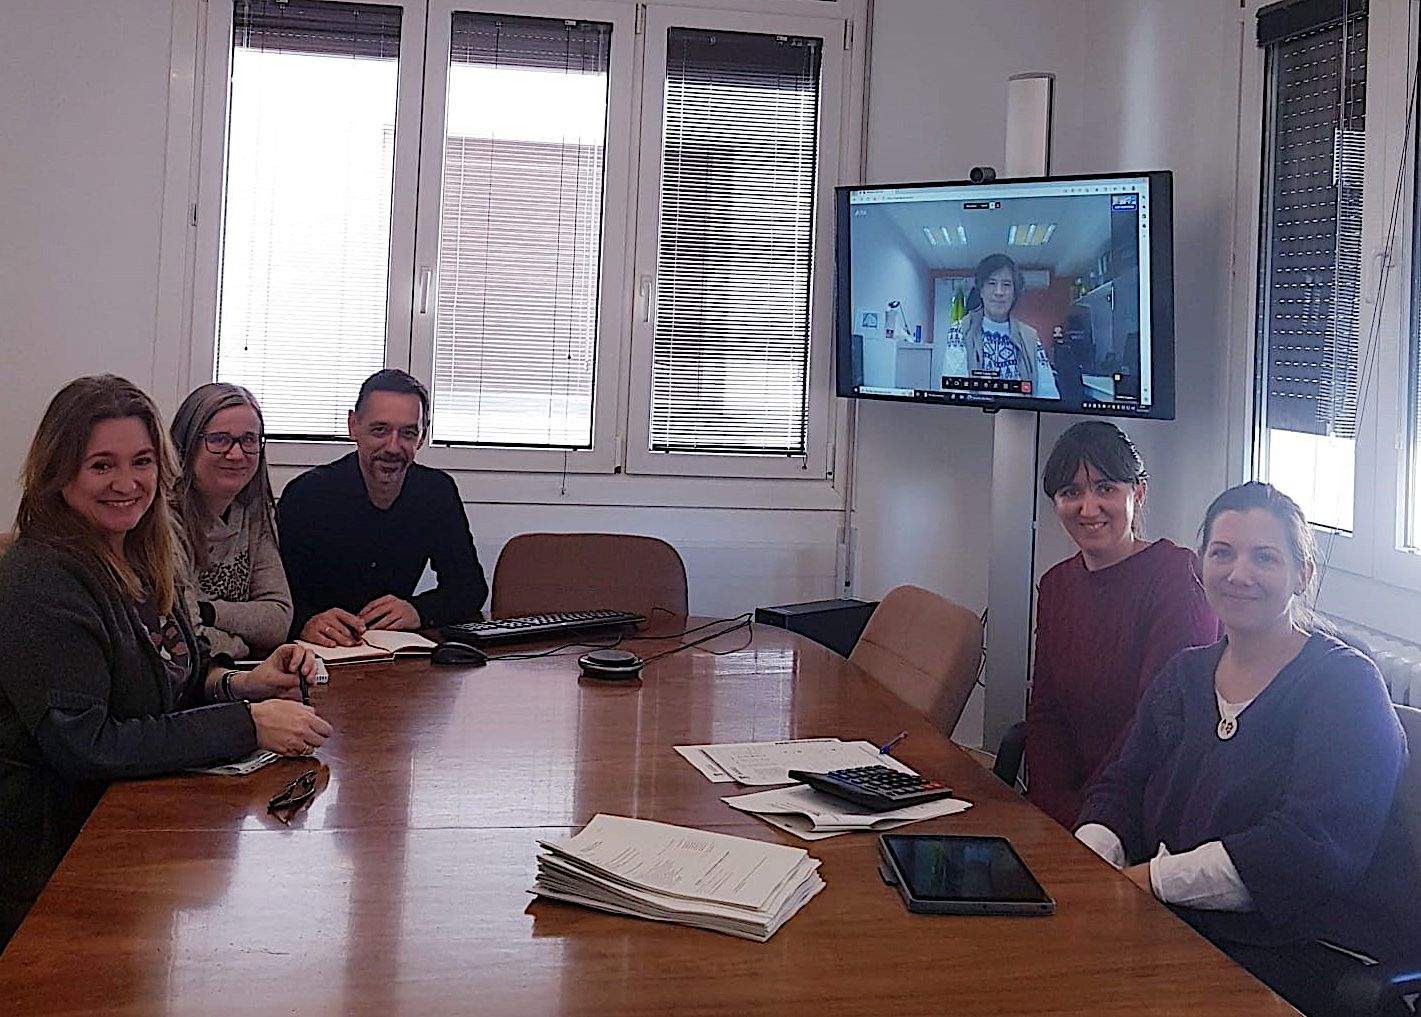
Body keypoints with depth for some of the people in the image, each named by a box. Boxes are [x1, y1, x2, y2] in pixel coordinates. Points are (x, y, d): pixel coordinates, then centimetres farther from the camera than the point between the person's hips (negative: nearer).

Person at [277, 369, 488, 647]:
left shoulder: (438, 491, 2)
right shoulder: (307, 494, -9)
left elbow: (471, 587, 3)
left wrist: (418, 612, -17)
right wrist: (306, 622, -35)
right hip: (316, 655, -3)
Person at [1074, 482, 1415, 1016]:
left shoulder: (1346, 683, -7)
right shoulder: (1185, 674, 15)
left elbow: (1315, 847, -19)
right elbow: (1122, 786, 10)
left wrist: (1153, 879, -21)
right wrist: (1092, 863, -12)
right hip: (1178, 932, 6)